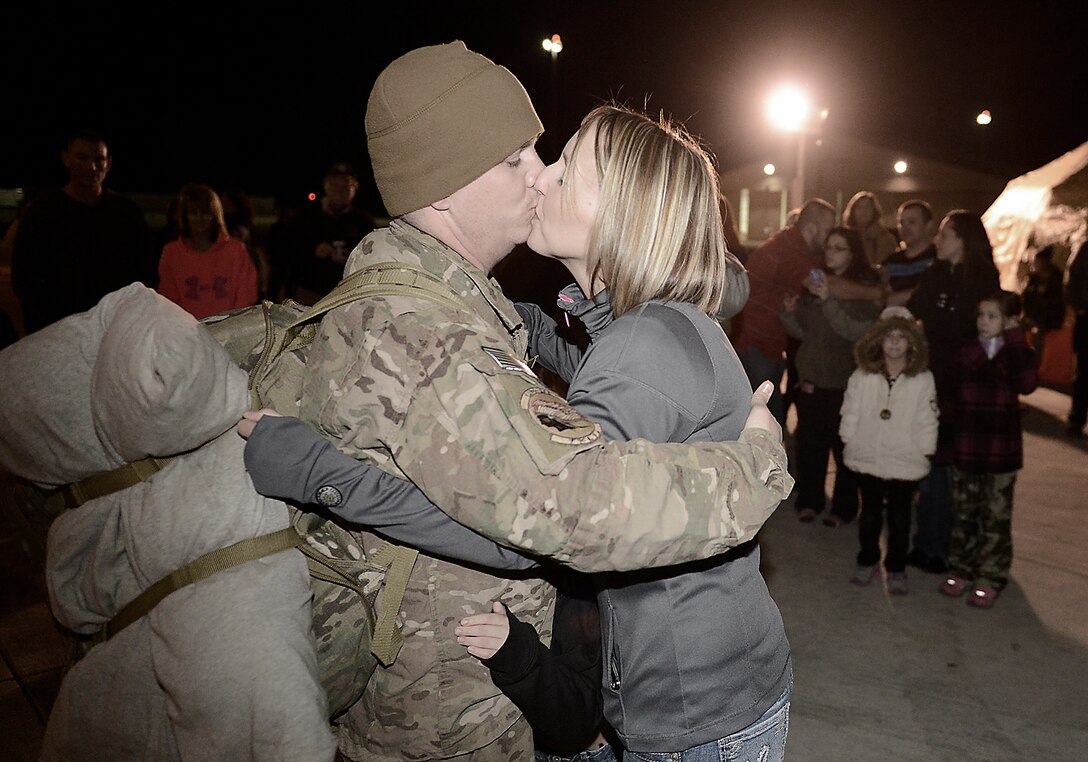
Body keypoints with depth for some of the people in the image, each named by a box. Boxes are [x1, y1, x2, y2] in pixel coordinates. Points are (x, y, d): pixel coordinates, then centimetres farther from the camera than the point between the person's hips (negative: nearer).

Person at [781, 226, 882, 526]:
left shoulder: (866, 286, -3)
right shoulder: (816, 280, 12)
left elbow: (856, 331, -17)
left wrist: (829, 300, -25)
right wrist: (789, 312, -5)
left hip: (845, 380, -4)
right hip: (811, 377, 4)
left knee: (844, 446, 0)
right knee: (808, 443, 3)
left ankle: (844, 507, 13)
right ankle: (809, 500, 18)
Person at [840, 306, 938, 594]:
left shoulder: (923, 379, -7)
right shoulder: (862, 376, -4)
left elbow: (927, 422, -3)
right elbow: (850, 415, 2)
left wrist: (925, 457, -4)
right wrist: (849, 448, 1)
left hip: (906, 463, -1)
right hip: (868, 459, 1)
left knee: (900, 519, 10)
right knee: (869, 515, 15)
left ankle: (896, 569, 25)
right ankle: (867, 562, 32)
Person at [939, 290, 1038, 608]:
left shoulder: (1018, 354, -3)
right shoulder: (966, 353, 3)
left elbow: (1027, 384, -24)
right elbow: (953, 396, 7)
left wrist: (1015, 339, -20)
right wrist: (951, 431, -2)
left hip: (1001, 450, -3)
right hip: (965, 448, 3)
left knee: (996, 518, 6)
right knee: (964, 513, 13)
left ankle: (990, 579, 18)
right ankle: (961, 569, 26)